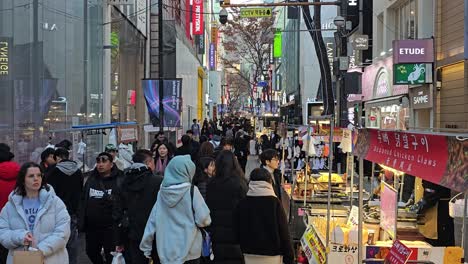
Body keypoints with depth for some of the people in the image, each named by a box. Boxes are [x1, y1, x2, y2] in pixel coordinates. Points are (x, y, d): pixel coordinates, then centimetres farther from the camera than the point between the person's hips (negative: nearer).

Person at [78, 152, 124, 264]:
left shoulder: (119, 180, -9)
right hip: (91, 226, 6)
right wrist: (82, 223, 7)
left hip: (110, 227, -6)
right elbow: (83, 202, 11)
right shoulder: (91, 179, 9)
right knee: (91, 252, 19)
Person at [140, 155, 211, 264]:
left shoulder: (162, 191, -1)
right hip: (189, 251, -3)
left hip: (166, 250, 3)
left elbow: (152, 220, 2)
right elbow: (204, 220, -12)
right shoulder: (192, 191, -12)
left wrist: (146, 246, 9)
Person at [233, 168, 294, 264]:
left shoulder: (242, 204, -1)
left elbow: (237, 232, 6)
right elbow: (284, 233, -9)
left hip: (249, 256, 3)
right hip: (271, 256, -3)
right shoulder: (274, 202, -10)